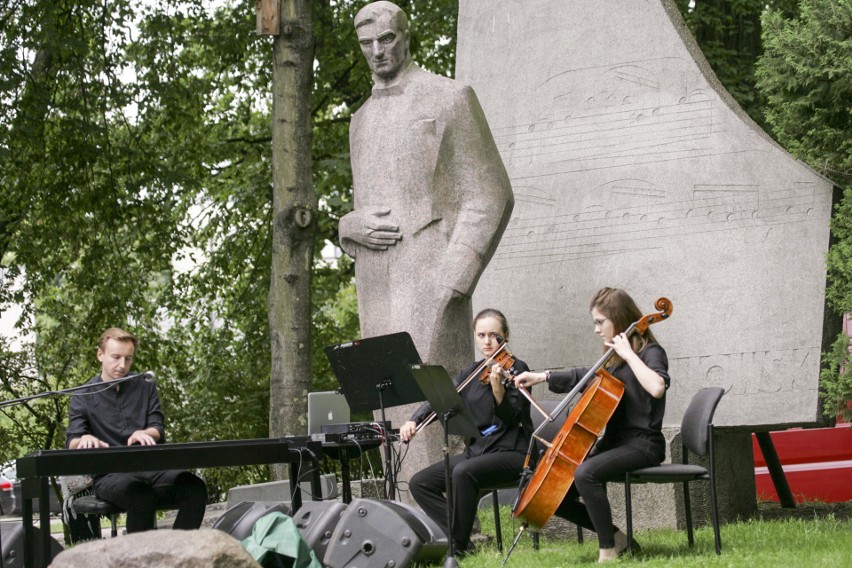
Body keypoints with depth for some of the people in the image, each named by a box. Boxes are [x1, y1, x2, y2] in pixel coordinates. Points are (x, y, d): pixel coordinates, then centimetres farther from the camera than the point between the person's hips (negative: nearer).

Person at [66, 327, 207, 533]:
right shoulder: (84, 395, 14)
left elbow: (158, 431, 10)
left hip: (151, 468, 3)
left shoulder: (146, 388, 21)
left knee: (194, 487, -29)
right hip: (109, 475, -3)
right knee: (140, 493, -39)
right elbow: (72, 442, 2)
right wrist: (85, 439, -24)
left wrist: (144, 433, -16)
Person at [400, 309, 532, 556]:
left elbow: (510, 417, -15)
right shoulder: (472, 373, 14)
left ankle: (459, 545, -22)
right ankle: (457, 535, -8)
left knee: (463, 473, -35)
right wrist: (414, 421, -12)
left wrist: (497, 386, -33)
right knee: (420, 482, -10)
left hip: (511, 453, -7)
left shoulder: (516, 369, -4)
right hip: (476, 450, 7)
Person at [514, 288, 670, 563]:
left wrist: (629, 354, -24)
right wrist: (542, 377, 28)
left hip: (642, 444, -9)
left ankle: (608, 551, -26)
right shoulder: (613, 360, 15)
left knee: (585, 473, -35)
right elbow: (584, 376, 34)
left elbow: (656, 387, -32)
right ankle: (615, 537, 8)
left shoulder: (650, 352, -9)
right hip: (615, 442, 9)